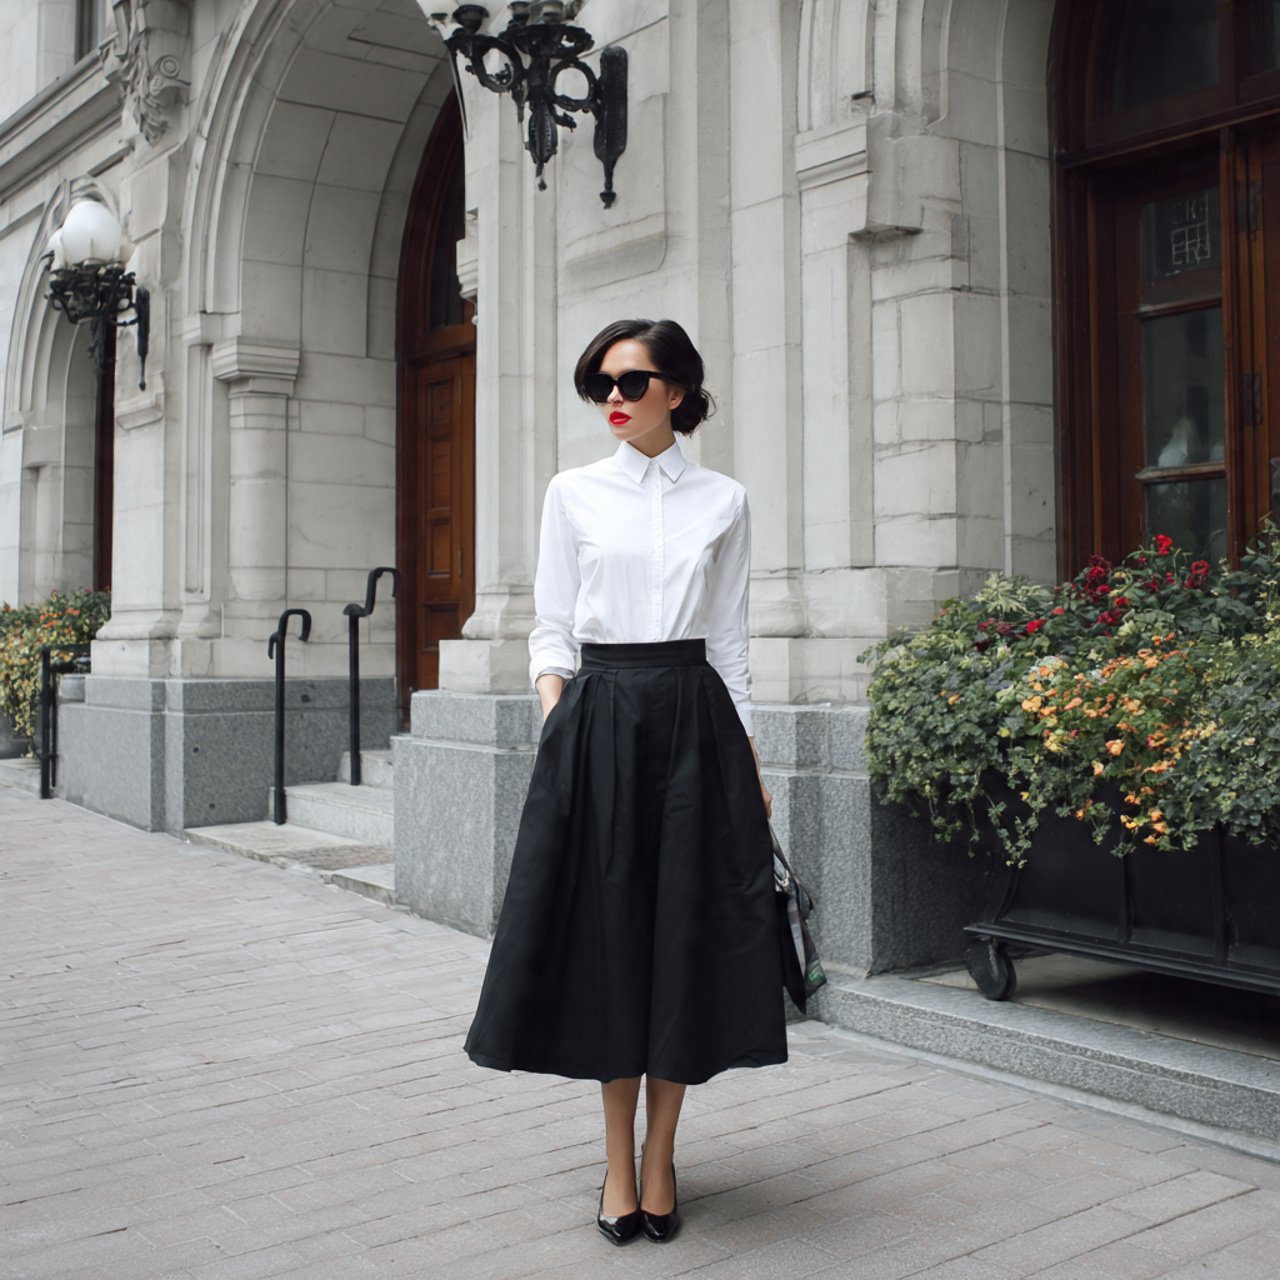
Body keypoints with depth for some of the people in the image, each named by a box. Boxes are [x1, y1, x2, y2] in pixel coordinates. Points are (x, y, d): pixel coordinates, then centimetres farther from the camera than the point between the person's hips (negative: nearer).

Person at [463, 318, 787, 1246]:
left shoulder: (724, 501, 8)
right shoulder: (574, 494, 7)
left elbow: (730, 640, 9)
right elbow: (552, 625, 8)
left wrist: (750, 762, 5)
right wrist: (555, 714, -9)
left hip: (692, 717, 0)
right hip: (597, 716, 0)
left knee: (686, 931, 2)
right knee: (608, 928, 3)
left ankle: (659, 1157, 17)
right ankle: (619, 1160, 17)